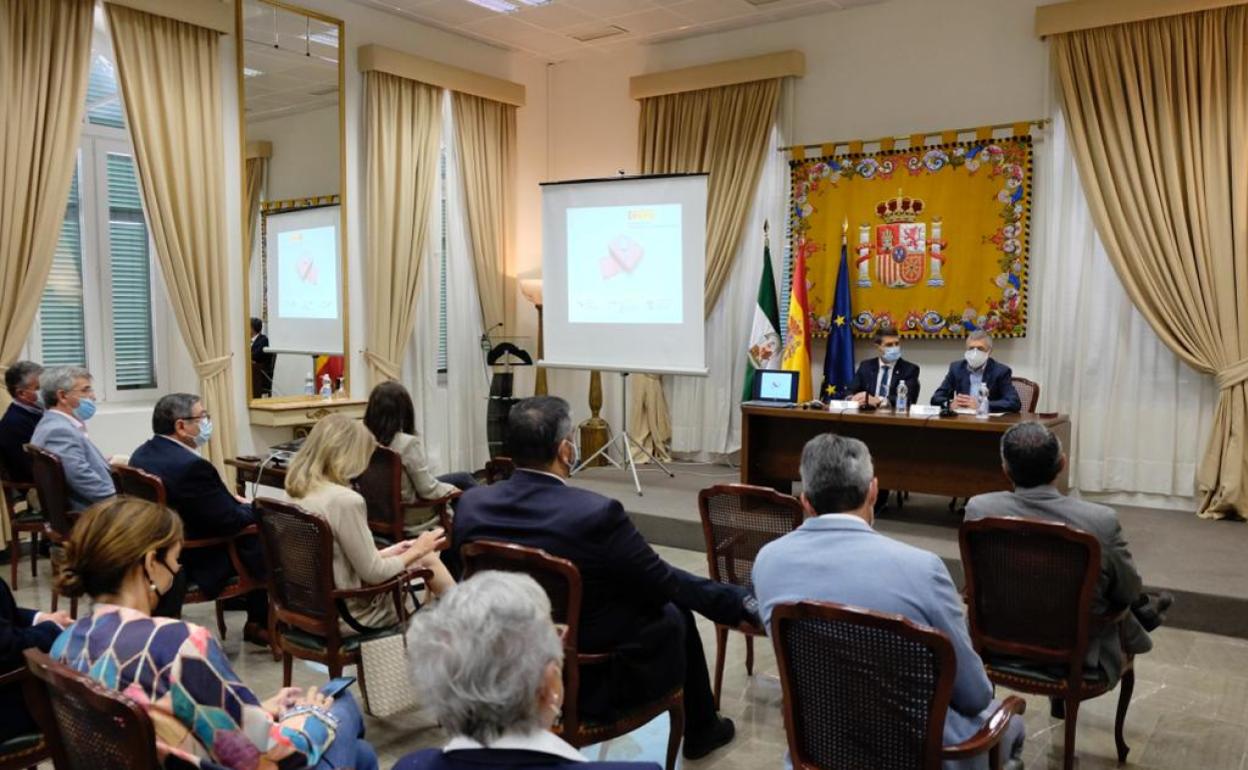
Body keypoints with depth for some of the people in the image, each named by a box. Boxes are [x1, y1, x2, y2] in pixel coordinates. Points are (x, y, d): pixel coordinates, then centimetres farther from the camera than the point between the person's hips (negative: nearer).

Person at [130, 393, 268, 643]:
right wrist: (253, 509, -5)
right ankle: (261, 623, 25)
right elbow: (230, 521, -24)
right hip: (193, 561, -9)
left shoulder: (142, 453, -1)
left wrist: (227, 498, 6)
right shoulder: (191, 465, -30)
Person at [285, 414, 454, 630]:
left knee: (427, 558, 20)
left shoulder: (300, 494, 0)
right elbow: (373, 574, -20)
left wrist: (387, 553, 11)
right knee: (426, 558, 14)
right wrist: (416, 551, -5)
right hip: (349, 614, -8)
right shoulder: (345, 500, -26)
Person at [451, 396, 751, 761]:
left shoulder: (471, 504, -12)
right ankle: (699, 729, 43)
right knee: (673, 614, 21)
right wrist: (743, 603, 2)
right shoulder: (596, 513, -27)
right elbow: (666, 583, -14)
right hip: (591, 684, -5)